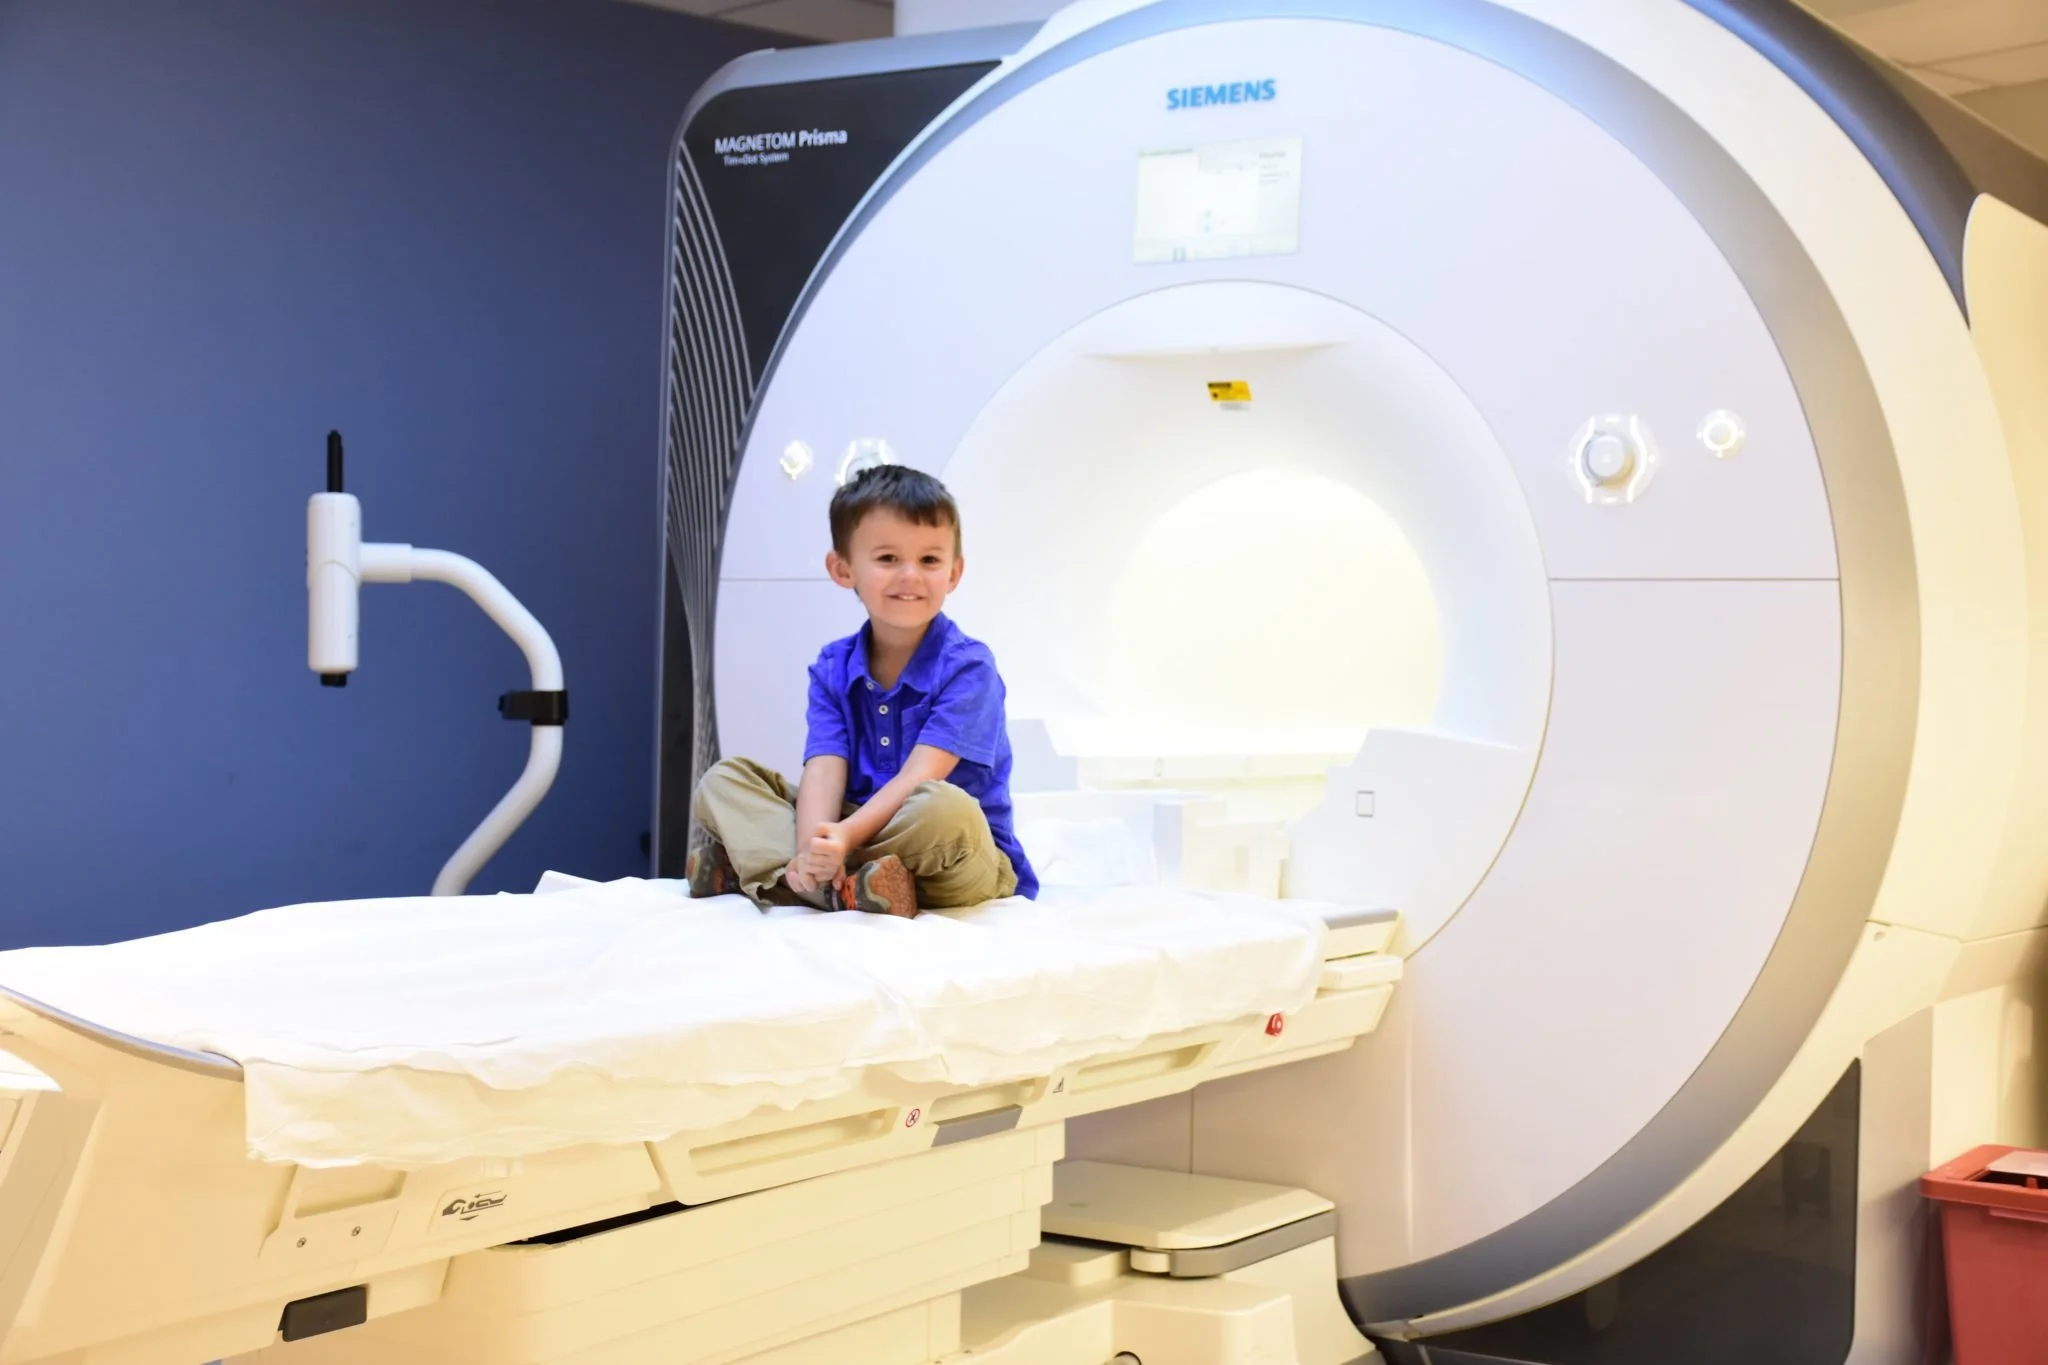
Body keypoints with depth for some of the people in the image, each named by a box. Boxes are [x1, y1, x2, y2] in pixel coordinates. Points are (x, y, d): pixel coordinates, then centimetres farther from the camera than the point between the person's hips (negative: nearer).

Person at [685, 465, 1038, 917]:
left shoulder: (968, 667, -11)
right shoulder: (832, 668, 4)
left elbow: (921, 778, -22)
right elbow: (824, 771, -11)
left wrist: (845, 836, -38)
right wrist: (812, 845, -33)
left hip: (965, 865, -5)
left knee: (946, 809, -39)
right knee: (723, 781, -5)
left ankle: (756, 865, -26)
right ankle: (846, 888, -29)